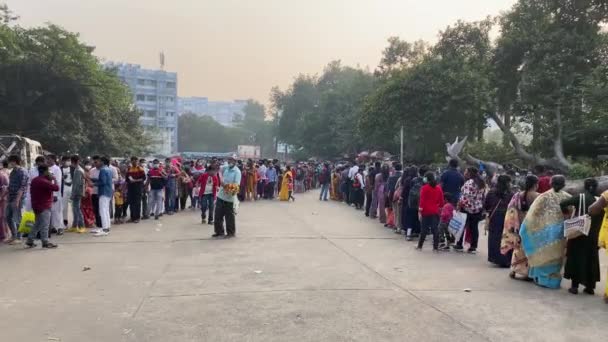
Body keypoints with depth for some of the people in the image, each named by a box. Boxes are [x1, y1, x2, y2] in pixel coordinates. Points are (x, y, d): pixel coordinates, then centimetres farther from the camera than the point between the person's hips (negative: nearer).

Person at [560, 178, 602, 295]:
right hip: (592, 235, 2)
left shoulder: (580, 197, -6)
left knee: (576, 257, 6)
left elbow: (562, 203, -16)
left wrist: (567, 213, 1)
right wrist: (596, 231, 9)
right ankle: (590, 287, 16)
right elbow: (602, 218, 1)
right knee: (591, 259, 13)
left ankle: (575, 286, 5)